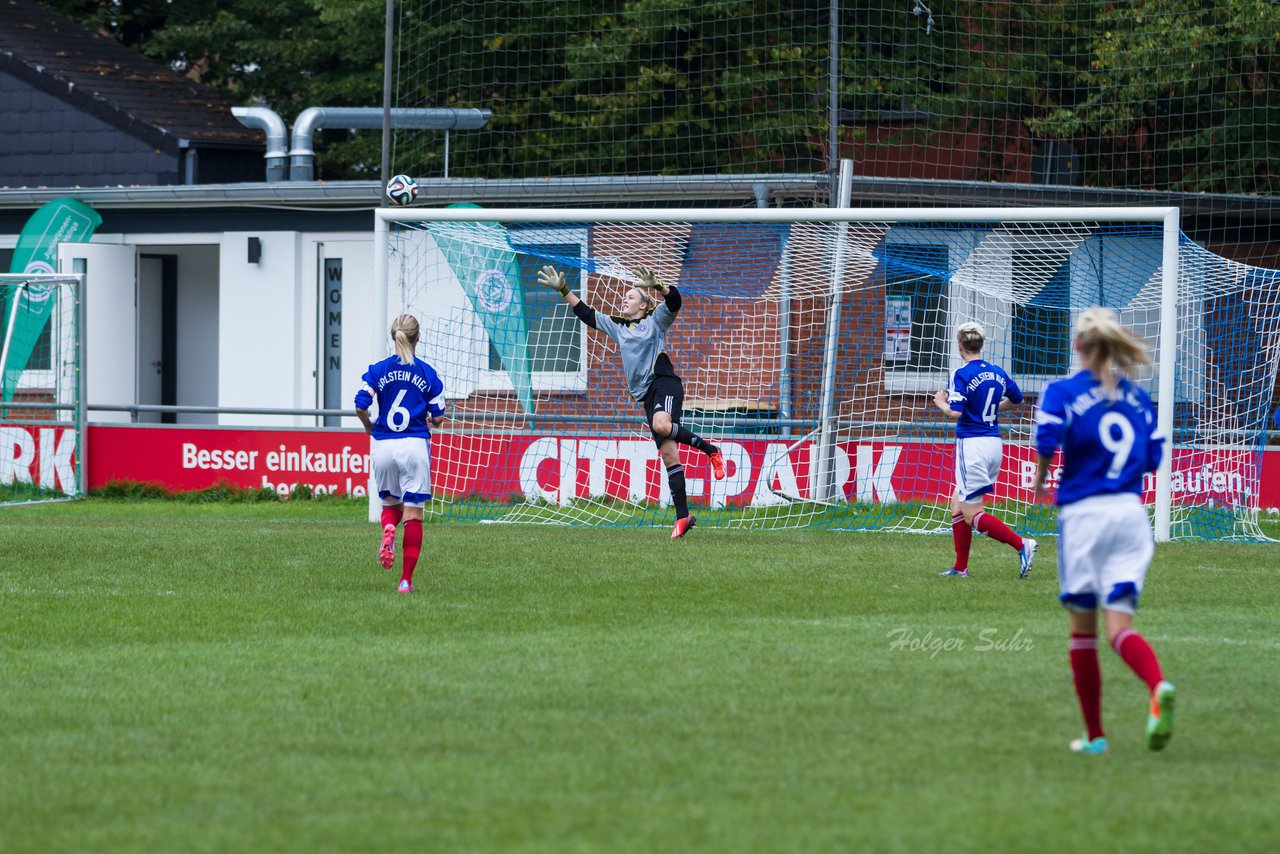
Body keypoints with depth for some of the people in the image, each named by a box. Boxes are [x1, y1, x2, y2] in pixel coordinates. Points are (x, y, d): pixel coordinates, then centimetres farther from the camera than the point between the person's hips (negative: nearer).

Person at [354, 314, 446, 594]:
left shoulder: (378, 370, 2)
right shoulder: (428, 373, 1)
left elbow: (360, 405, -7)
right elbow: (438, 417, 1)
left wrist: (369, 427, 13)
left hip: (384, 445, 1)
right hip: (415, 444, -1)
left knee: (390, 503, 21)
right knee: (413, 513, 3)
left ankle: (387, 530, -15)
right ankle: (406, 579, -2)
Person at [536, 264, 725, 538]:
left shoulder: (655, 320, 7)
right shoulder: (615, 326, 22)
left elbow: (674, 301, -11)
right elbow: (585, 313, 24)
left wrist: (656, 286, -27)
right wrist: (562, 290, 17)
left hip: (664, 382, -5)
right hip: (646, 395, 5)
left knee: (661, 425, -37)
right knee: (668, 456, -1)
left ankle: (709, 449, -16)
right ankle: (683, 517, -4)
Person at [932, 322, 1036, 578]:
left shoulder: (961, 375, -12)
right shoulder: (997, 373, 9)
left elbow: (955, 413, -21)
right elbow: (1017, 398, 25)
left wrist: (942, 403, 0)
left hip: (972, 443, -8)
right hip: (994, 443, 8)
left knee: (972, 515, -3)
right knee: (958, 504, 17)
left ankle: (1021, 544, -17)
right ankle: (961, 567, 16)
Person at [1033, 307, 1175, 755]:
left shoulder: (1063, 391, -3)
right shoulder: (1137, 397, 12)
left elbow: (1048, 437, -18)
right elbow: (1152, 456, 12)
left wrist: (1041, 475, 1)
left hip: (1084, 513, -3)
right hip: (1131, 512, 3)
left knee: (1082, 628, 10)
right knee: (1120, 626, -2)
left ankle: (1094, 735, 14)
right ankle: (1158, 687, -34)